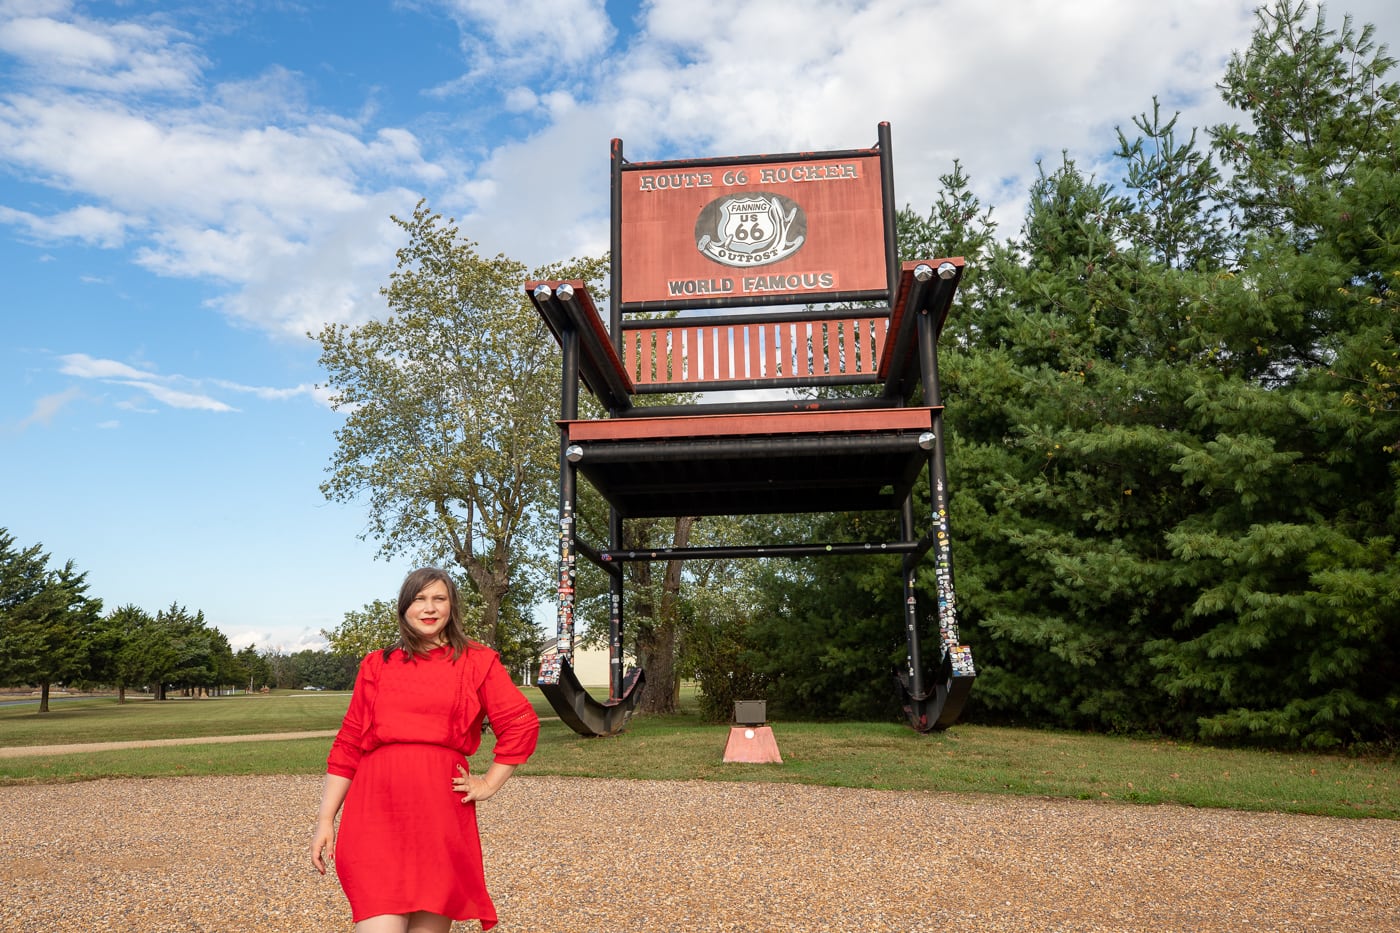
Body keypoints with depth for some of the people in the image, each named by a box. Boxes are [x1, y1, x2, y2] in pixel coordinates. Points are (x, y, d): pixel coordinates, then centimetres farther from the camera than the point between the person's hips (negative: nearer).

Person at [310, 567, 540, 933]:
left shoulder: (477, 663, 7)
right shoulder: (376, 665, 11)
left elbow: (522, 725, 6)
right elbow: (348, 745, 10)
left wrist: (489, 784, 4)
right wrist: (325, 820, 7)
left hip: (441, 815, 0)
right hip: (376, 814, 0)